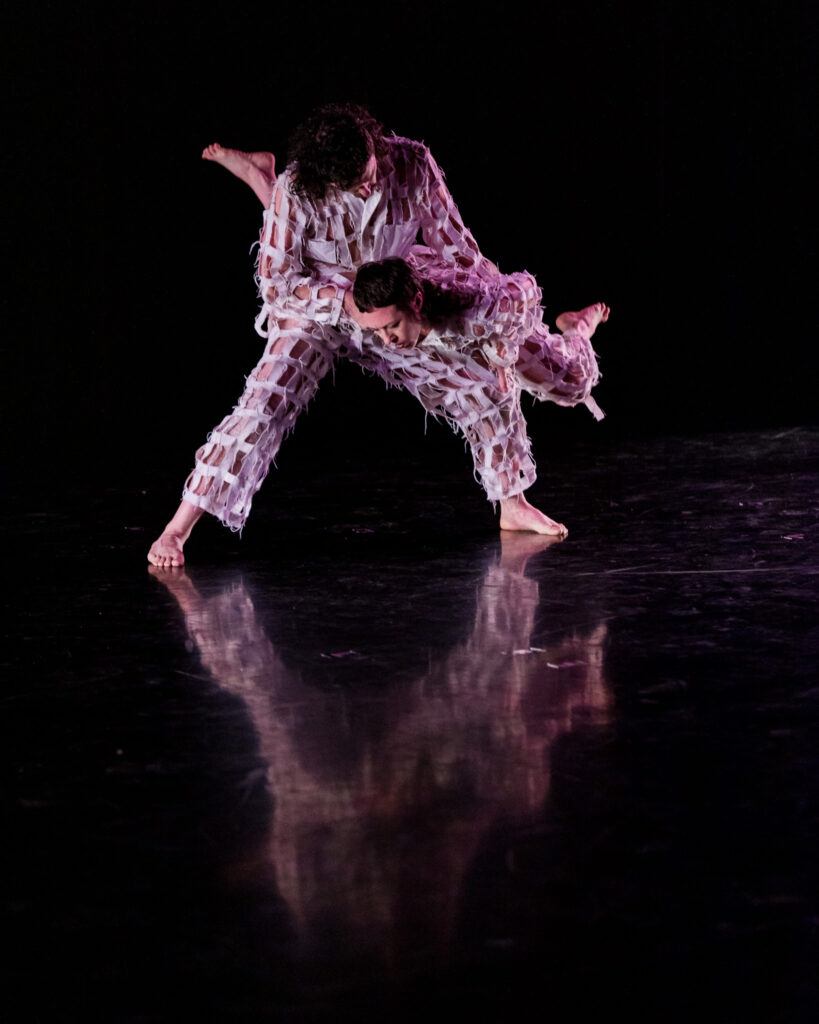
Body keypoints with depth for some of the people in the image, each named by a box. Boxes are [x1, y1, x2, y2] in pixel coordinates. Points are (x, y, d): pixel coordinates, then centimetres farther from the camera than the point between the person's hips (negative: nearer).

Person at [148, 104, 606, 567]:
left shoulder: (412, 164, -24)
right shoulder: (293, 191, -31)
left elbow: (453, 242, -9)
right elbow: (275, 281, -22)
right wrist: (343, 299, -35)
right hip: (315, 311, -3)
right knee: (264, 406, -21)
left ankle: (515, 504, 22)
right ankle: (179, 528, -14)